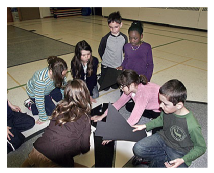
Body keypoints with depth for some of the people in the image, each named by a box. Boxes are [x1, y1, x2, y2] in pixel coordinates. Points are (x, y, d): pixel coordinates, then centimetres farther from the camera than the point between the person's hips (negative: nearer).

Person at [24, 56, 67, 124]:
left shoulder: (59, 73, -29)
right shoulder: (41, 80, -44)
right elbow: (39, 100, -33)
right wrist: (42, 117, -21)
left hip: (50, 88, 6)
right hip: (34, 93, -5)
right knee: (51, 111, -7)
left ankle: (48, 97, 24)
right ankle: (29, 104, 9)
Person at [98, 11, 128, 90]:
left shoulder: (124, 38, -10)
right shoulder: (105, 39, -18)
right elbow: (100, 51, -3)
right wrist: (106, 60, 7)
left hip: (118, 67, 2)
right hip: (106, 66, -2)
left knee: (115, 86, 17)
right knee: (105, 87, 12)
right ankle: (100, 78, 41)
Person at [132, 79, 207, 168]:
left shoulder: (192, 126, -31)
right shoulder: (167, 109, -16)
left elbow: (201, 147, -13)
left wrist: (183, 160, -22)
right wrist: (145, 126, 3)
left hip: (179, 152, -4)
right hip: (163, 138, 4)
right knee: (137, 149, -10)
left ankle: (156, 162, 3)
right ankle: (165, 159, 1)